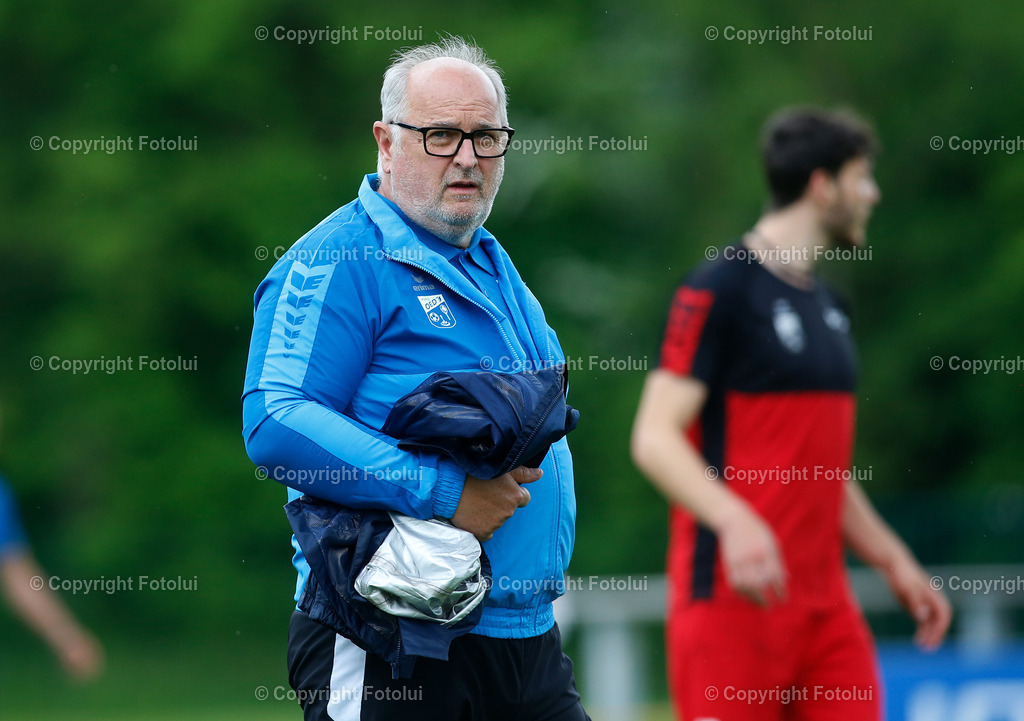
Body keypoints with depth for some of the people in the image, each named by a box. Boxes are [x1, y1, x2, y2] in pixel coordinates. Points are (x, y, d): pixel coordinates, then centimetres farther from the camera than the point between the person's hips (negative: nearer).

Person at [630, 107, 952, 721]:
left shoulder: (829, 307, 19)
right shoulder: (720, 290, -7)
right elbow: (654, 437, -15)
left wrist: (893, 561, 22)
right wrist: (735, 521, -29)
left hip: (826, 600, 8)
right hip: (731, 598, -8)